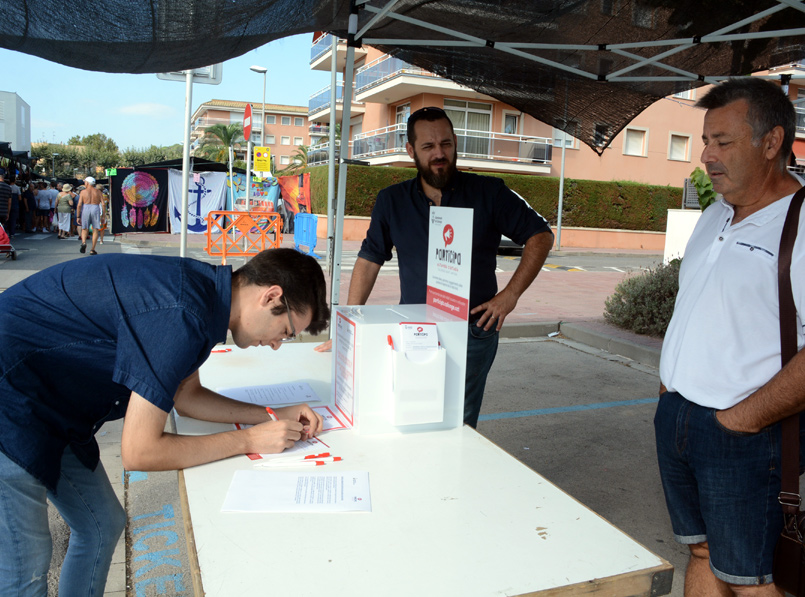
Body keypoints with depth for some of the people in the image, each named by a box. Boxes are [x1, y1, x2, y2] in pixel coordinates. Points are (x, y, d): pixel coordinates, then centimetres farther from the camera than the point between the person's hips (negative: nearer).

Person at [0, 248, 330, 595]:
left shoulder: (203, 290, -1)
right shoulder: (180, 316, -30)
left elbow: (186, 395, 12)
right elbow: (139, 452, -25)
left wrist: (272, 417, 2)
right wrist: (248, 440, -17)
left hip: (48, 407, 10)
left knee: (103, 525, 17)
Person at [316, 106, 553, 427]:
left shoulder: (489, 193, 0)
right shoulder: (391, 201, 7)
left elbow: (541, 235, 3)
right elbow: (369, 260, 10)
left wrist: (510, 295, -6)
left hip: (472, 333, -2)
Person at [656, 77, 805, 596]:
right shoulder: (714, 217, 10)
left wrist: (743, 418, -19)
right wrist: (670, 379, 11)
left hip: (743, 438, -7)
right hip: (675, 416, 7)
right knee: (702, 554, 21)